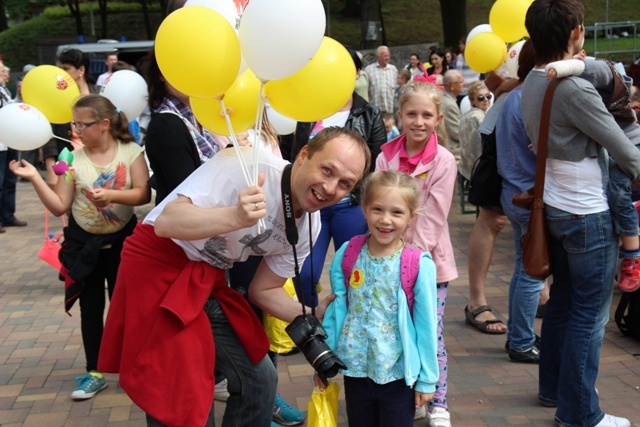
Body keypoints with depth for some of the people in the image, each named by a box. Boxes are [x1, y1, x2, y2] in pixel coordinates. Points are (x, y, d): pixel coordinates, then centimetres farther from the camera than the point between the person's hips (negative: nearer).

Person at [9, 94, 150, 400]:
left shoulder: (130, 151, -10)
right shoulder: (73, 158, -8)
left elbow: (144, 194, -14)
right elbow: (59, 207, -10)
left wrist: (112, 195, -29)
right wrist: (35, 178, -21)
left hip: (122, 239, -1)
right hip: (83, 242, 1)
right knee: (91, 307, 9)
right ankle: (94, 373, 21)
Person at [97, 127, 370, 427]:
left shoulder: (309, 227, -3)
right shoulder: (248, 164, -26)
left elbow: (264, 290, 8)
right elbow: (166, 222, -33)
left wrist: (314, 316, -9)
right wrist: (238, 216, -48)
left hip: (209, 283, 7)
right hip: (159, 269, -7)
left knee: (259, 379, 10)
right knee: (183, 399, -9)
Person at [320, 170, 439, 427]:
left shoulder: (419, 265, -15)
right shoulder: (347, 255, -6)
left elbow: (426, 325, -9)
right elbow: (335, 310, 4)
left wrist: (427, 378, -4)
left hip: (399, 374, -3)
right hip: (355, 370, 3)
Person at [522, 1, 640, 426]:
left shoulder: (532, 83, 4)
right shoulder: (575, 88, -24)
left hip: (554, 207, 9)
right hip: (589, 215, -9)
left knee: (562, 301, 20)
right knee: (590, 314, 2)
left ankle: (553, 388, 33)